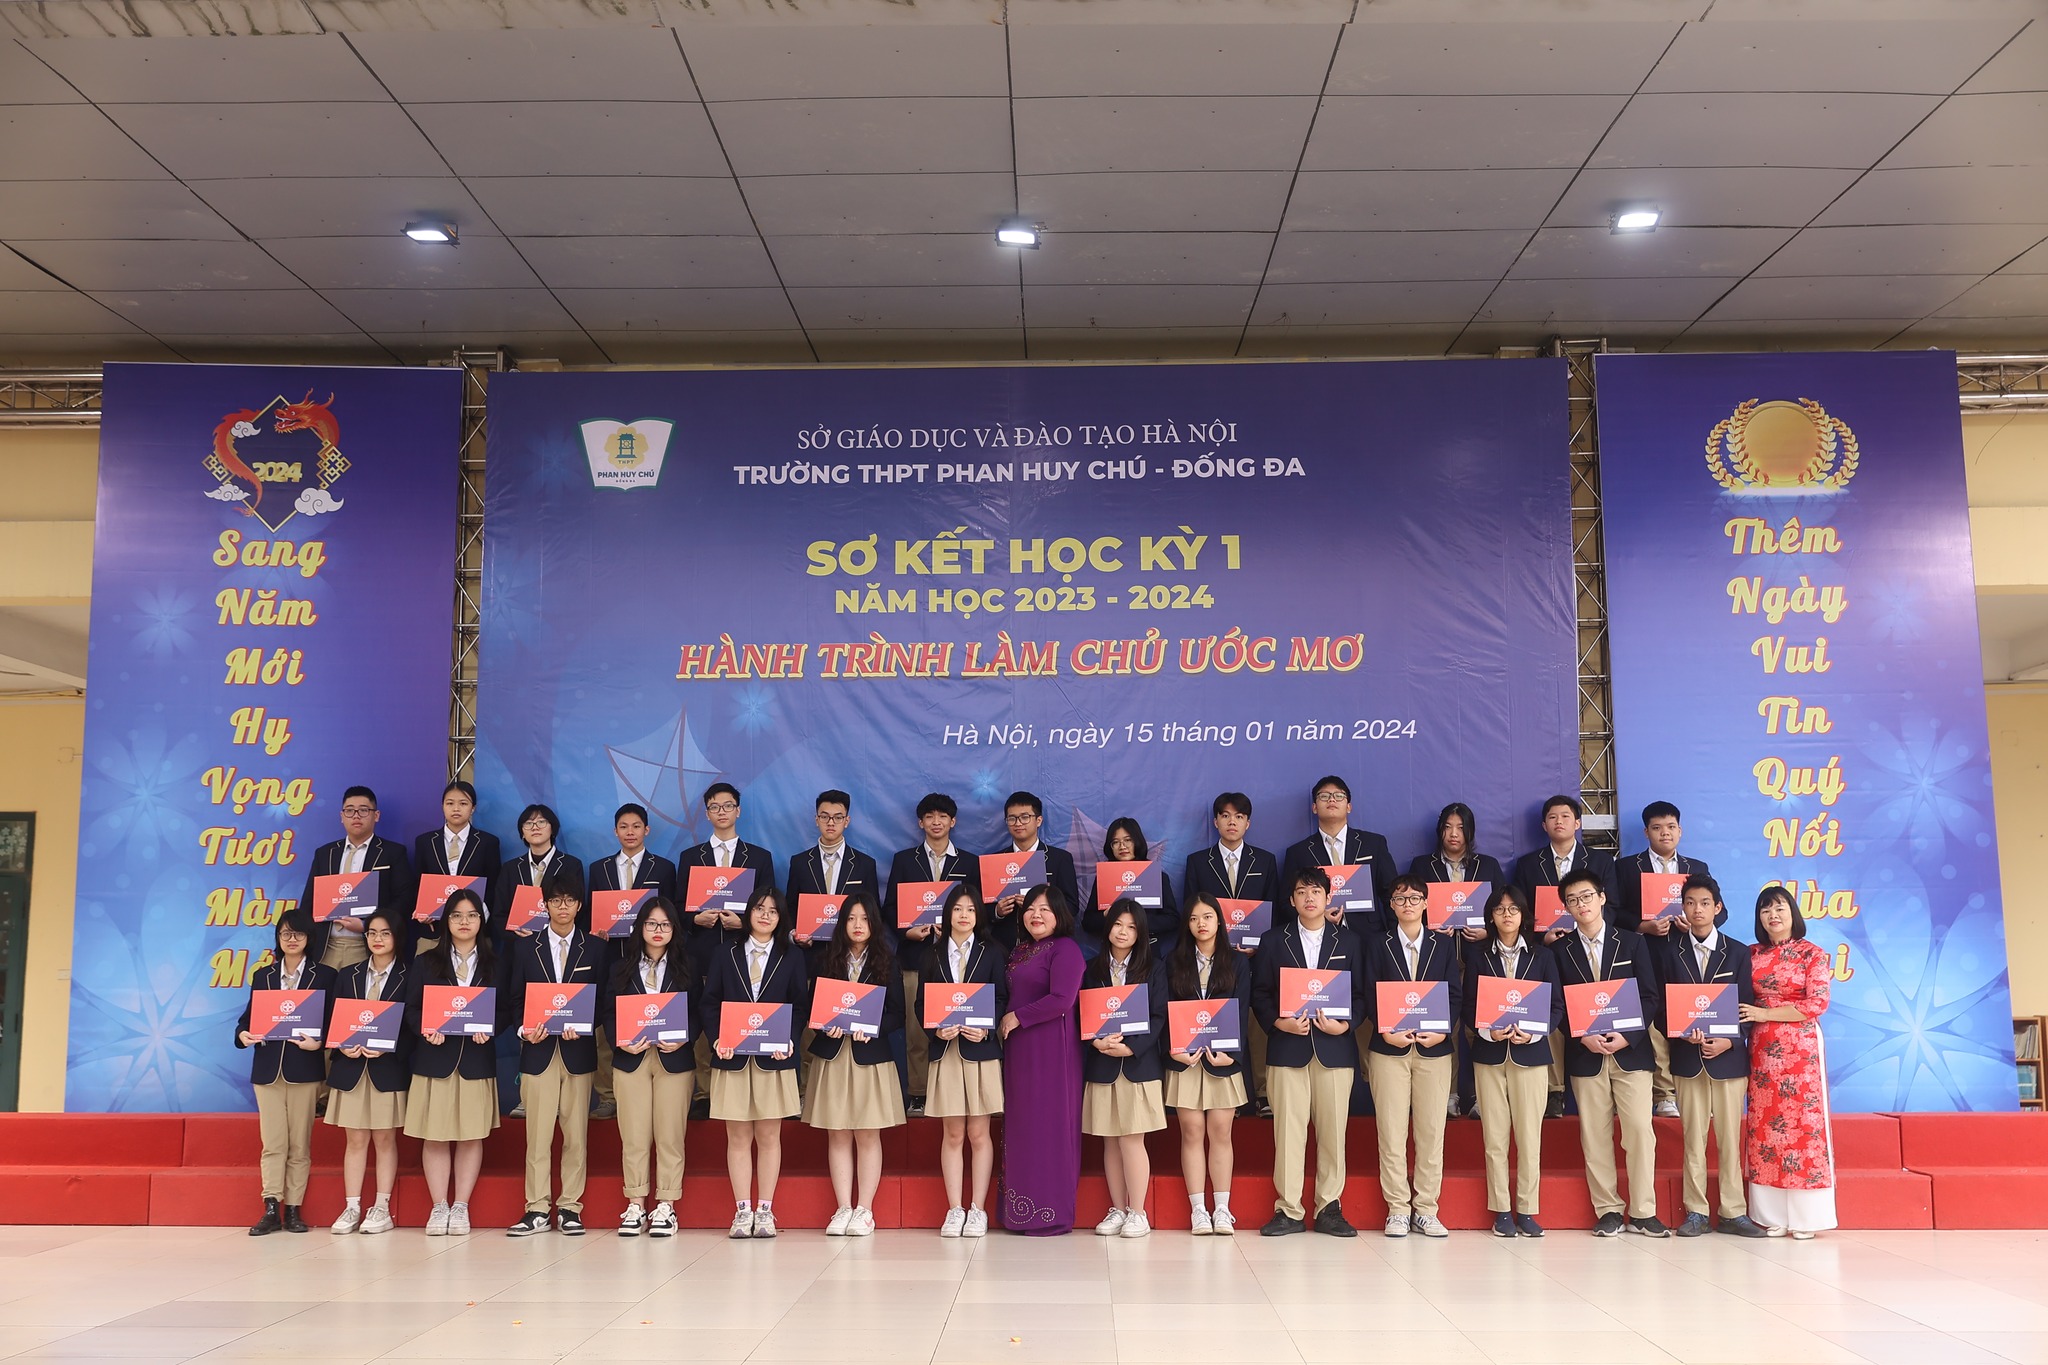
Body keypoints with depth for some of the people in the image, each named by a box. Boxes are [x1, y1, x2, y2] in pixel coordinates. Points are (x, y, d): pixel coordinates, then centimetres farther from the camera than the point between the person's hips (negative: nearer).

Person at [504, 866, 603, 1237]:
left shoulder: (596, 950, 7)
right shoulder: (525, 947, 8)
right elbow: (513, 1000, 7)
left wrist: (582, 1026, -13)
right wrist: (526, 1029, -10)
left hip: (579, 1052, 0)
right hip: (538, 1052, 0)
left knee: (576, 1134, 3)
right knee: (537, 1134, -1)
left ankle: (569, 1208, 10)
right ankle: (537, 1209, 6)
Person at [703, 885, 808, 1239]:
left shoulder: (792, 957, 8)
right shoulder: (726, 955, 9)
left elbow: (801, 1006, 4)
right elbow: (710, 1003, 6)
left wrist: (790, 1039, -12)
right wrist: (717, 1039, -10)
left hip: (774, 1057, 0)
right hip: (733, 1057, 1)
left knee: (769, 1136, 3)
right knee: (738, 1137, 3)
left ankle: (765, 1210, 10)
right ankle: (742, 1211, 9)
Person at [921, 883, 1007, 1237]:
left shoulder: (991, 953, 6)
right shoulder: (933, 954, 10)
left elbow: (1002, 999, 2)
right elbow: (921, 1004, 7)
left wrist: (985, 1029, -14)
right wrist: (937, 1028, -11)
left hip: (981, 1049, -1)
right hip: (945, 1050, 1)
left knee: (979, 1133, 1)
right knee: (952, 1134, 4)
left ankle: (978, 1210, 7)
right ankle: (955, 1209, 9)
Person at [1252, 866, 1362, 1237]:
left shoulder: (1348, 941, 10)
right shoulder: (1274, 942, 9)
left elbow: (1362, 993, 8)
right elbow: (1259, 994, 6)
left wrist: (1345, 1025, -8)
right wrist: (1278, 1022, -10)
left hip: (1335, 1047, 0)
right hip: (1287, 1047, 0)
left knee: (1333, 1130, 1)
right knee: (1288, 1130, -1)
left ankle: (1329, 1209, 11)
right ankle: (1288, 1210, 6)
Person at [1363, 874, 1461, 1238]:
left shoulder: (1444, 946, 10)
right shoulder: (1378, 945, 8)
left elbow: (1455, 995, 6)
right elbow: (1369, 996, 3)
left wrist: (1442, 1031, -9)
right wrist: (1386, 1031, -11)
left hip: (1434, 1048, 1)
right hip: (1389, 1048, -1)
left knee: (1432, 1131, 2)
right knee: (1391, 1131, -1)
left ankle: (1425, 1209, 10)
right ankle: (1397, 1209, 7)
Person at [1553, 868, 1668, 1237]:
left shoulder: (1632, 942, 6)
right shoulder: (1561, 950, 6)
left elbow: (1650, 997, 2)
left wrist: (1627, 1037, -10)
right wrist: (1584, 1037, -11)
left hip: (1630, 1051, -1)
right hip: (1585, 1054, 1)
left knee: (1640, 1130, -5)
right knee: (1594, 1134, 2)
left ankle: (1643, 1213, 3)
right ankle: (1607, 1211, 10)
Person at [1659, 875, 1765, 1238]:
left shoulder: (1738, 952, 5)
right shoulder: (1669, 950, 4)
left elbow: (1746, 1007, 2)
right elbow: (1662, 1003, 3)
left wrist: (1729, 1041, -12)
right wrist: (1683, 1032, -14)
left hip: (1728, 1056, 0)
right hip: (1688, 1057, 0)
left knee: (1730, 1138, 3)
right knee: (1693, 1138, 4)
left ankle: (1732, 1212, 11)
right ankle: (1696, 1212, 10)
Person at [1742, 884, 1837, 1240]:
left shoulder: (1814, 954, 1)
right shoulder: (1752, 954, 11)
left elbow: (1817, 1004, -8)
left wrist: (1765, 1013, -10)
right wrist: (1746, 1016, -6)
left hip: (1800, 1048, -3)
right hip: (1762, 1050, 3)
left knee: (1803, 1120, -4)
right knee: (1764, 1125, 1)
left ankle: (1806, 1216, 2)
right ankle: (1773, 1215, 6)